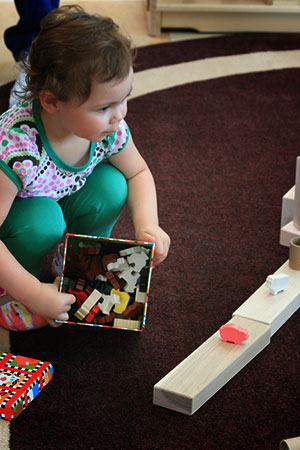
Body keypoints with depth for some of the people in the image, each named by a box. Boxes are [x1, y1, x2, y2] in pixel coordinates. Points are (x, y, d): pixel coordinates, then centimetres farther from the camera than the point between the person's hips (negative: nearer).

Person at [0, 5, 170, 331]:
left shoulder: (109, 128, -21)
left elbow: (138, 173, -1)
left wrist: (147, 225, -19)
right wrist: (35, 294, -35)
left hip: (60, 200, 5)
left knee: (111, 185, -19)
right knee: (44, 221, -34)